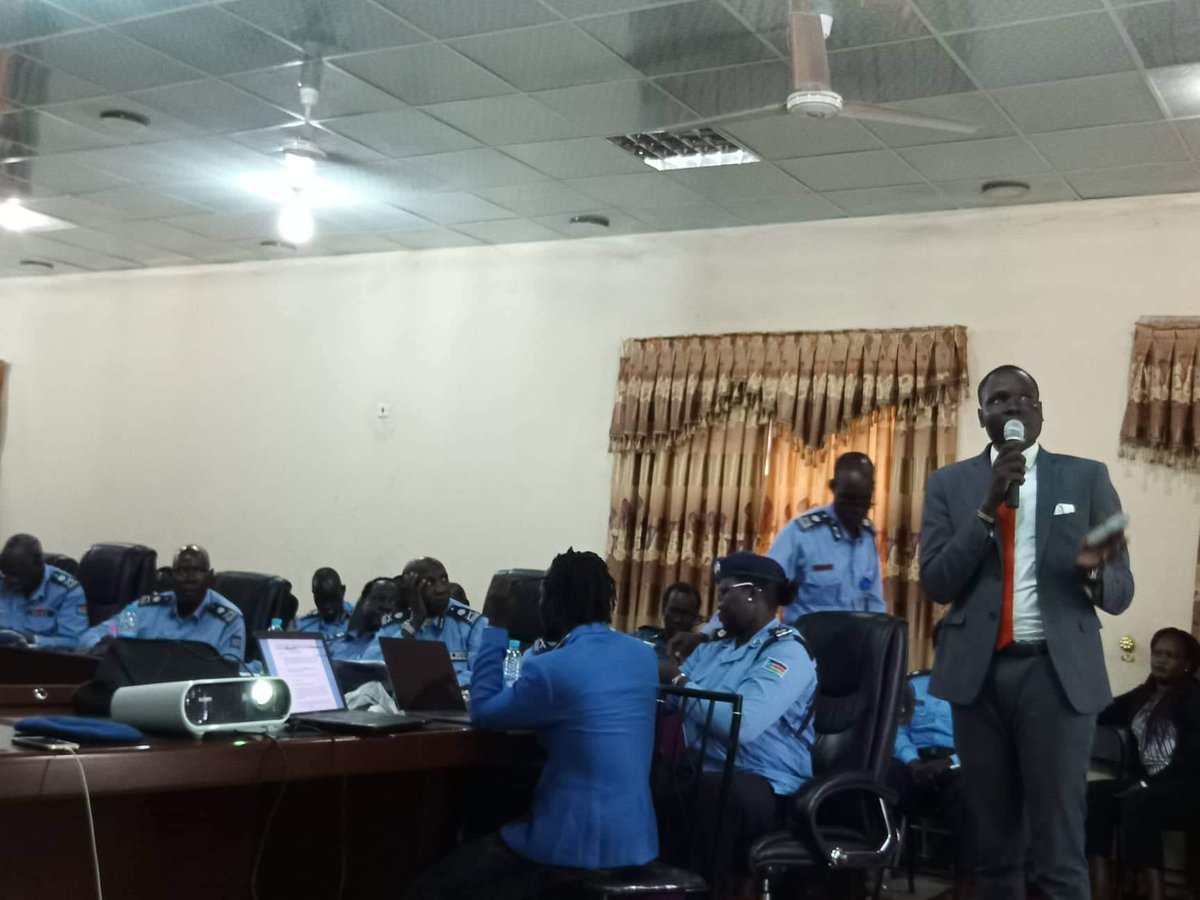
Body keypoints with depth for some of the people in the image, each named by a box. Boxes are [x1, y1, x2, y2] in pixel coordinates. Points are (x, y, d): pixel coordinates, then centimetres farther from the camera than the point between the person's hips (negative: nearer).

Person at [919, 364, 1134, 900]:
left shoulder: (1087, 478, 6)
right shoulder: (950, 484, 8)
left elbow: (1120, 595, 5)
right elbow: (936, 584, -3)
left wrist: (1094, 570, -19)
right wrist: (989, 506, -13)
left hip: (1058, 672, -1)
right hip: (980, 672, 2)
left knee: (1060, 852, -3)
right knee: (993, 846, 11)